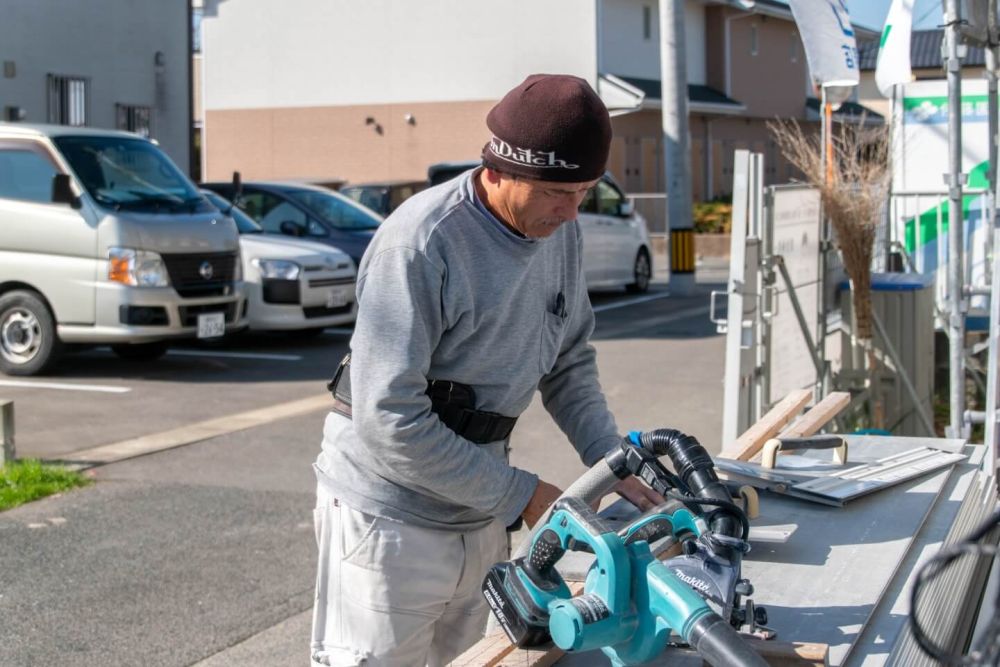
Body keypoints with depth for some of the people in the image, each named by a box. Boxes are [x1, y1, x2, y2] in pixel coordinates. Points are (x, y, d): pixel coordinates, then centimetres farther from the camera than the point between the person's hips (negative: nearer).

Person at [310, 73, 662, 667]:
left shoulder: (561, 231, 0)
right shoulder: (419, 243, -24)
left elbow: (570, 362, 12)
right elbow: (390, 419, -25)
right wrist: (521, 495, -20)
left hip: (482, 516, 7)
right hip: (392, 520, -7)